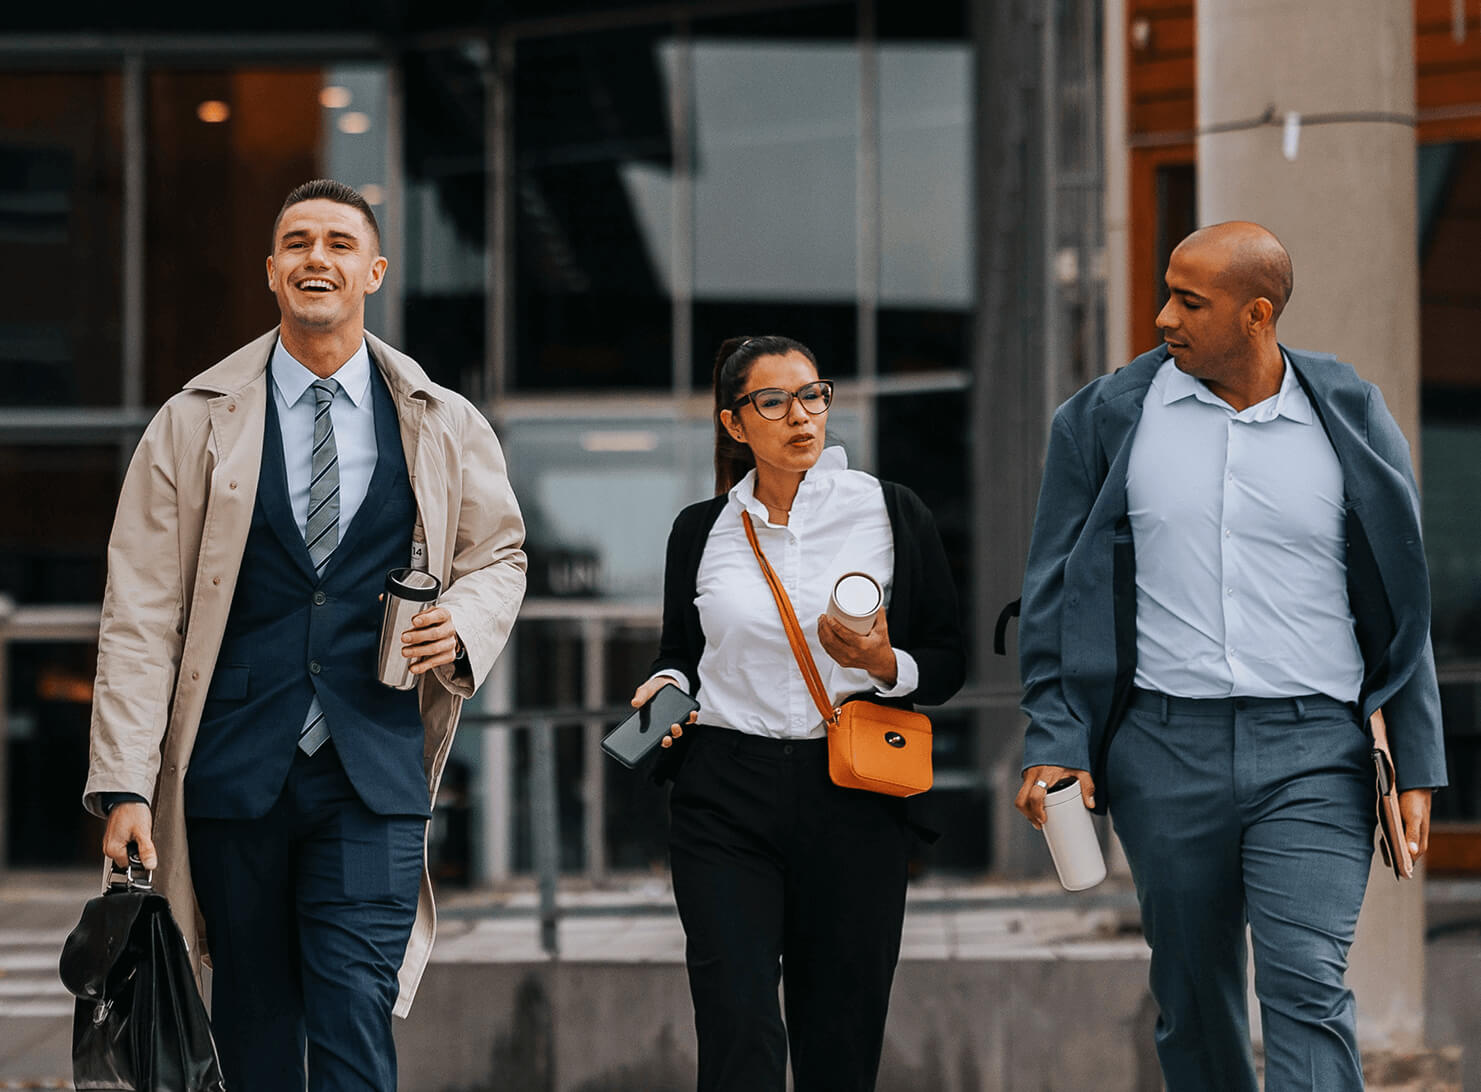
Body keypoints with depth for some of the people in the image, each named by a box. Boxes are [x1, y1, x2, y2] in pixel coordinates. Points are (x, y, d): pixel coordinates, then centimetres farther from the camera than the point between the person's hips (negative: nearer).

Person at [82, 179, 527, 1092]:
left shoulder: (445, 427, 7)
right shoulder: (195, 423, 3)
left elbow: (500, 555, 22)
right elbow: (140, 615, 0)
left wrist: (464, 623, -3)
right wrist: (123, 784, -7)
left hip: (374, 776, 0)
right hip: (233, 770, 0)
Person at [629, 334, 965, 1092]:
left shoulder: (890, 514, 5)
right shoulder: (702, 531, 10)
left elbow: (948, 661, 7)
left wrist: (885, 665, -13)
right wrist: (666, 687, -1)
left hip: (851, 802, 0)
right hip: (725, 801, 0)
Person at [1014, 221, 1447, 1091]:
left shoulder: (1353, 424, 3)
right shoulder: (1108, 420, 3)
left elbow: (1403, 605, 8)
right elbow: (1059, 594, 7)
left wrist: (1417, 768, 4)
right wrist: (1054, 743, -3)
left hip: (1315, 755, -1)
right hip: (1166, 749, 2)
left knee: (1308, 992, -14)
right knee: (1194, 1001, 9)